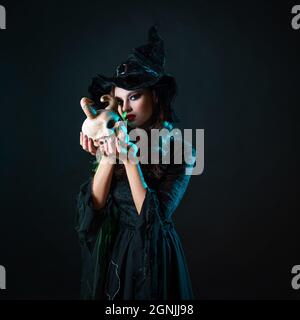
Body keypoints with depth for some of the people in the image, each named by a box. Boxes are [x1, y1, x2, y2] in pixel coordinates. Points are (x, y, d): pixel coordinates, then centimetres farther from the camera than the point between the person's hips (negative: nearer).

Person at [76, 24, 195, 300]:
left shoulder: (178, 150, -12)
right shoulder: (118, 139, -1)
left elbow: (154, 216, -21)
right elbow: (94, 204, -7)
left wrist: (129, 158, -26)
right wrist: (108, 156, -20)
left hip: (152, 255, -4)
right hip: (110, 251, 4)